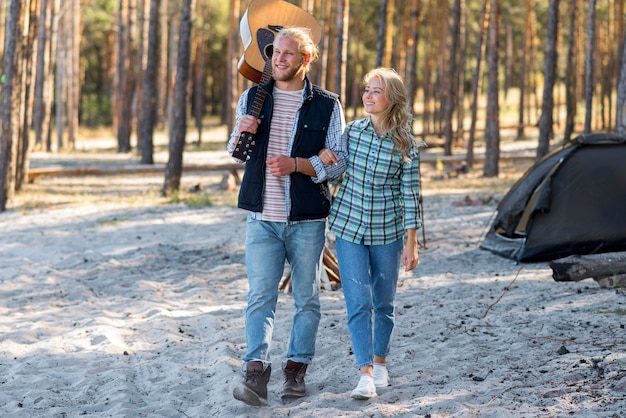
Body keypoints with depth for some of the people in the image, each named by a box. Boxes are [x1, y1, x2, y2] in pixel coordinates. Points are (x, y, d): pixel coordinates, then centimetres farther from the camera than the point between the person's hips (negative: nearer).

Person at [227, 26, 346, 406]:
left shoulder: (327, 105, 0)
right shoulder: (253, 98, 8)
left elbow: (338, 162, -2)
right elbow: (235, 154, 17)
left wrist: (296, 164, -17)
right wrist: (241, 134, -6)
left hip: (307, 220, -1)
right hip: (263, 218, 1)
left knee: (307, 297, 7)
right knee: (260, 296, -9)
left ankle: (297, 368, 19)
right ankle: (255, 374, -15)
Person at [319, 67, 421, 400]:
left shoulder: (406, 145, -7)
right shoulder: (351, 131, -1)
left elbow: (410, 196, -5)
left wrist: (411, 243, -6)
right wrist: (323, 157, -10)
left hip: (387, 232, -1)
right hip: (349, 226, 1)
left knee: (383, 302, 12)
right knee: (358, 303, -8)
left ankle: (379, 361, 31)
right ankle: (365, 374, -9)